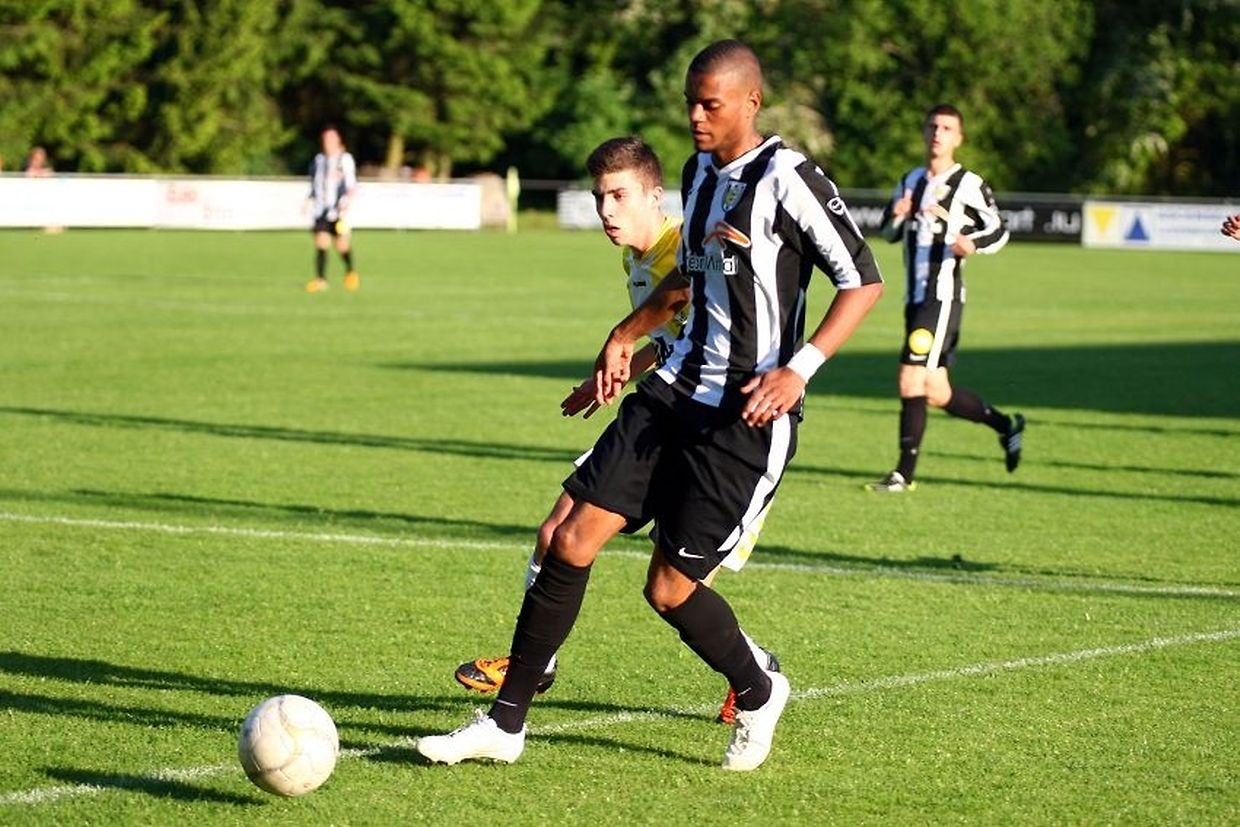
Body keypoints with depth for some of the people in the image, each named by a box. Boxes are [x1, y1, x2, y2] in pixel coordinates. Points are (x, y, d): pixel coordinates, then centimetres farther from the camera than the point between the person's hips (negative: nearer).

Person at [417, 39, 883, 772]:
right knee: (572, 542, -2)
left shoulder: (787, 180, -14)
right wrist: (627, 335, 24)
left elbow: (864, 281, -14)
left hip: (748, 416, -7)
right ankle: (507, 724, 6)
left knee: (669, 588, -4)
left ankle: (758, 695, 26)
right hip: (676, 392, 7)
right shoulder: (700, 173, 11)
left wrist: (799, 370, -23)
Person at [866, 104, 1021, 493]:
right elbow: (888, 232, 22)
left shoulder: (968, 184, -6)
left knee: (912, 381, -13)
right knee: (937, 392, 11)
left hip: (943, 296, -8)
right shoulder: (910, 181, 15)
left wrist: (973, 244, -23)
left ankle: (905, 474, -7)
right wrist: (897, 217, -1)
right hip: (915, 297, 8)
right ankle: (1005, 424, 31)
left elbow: (998, 231, -2)